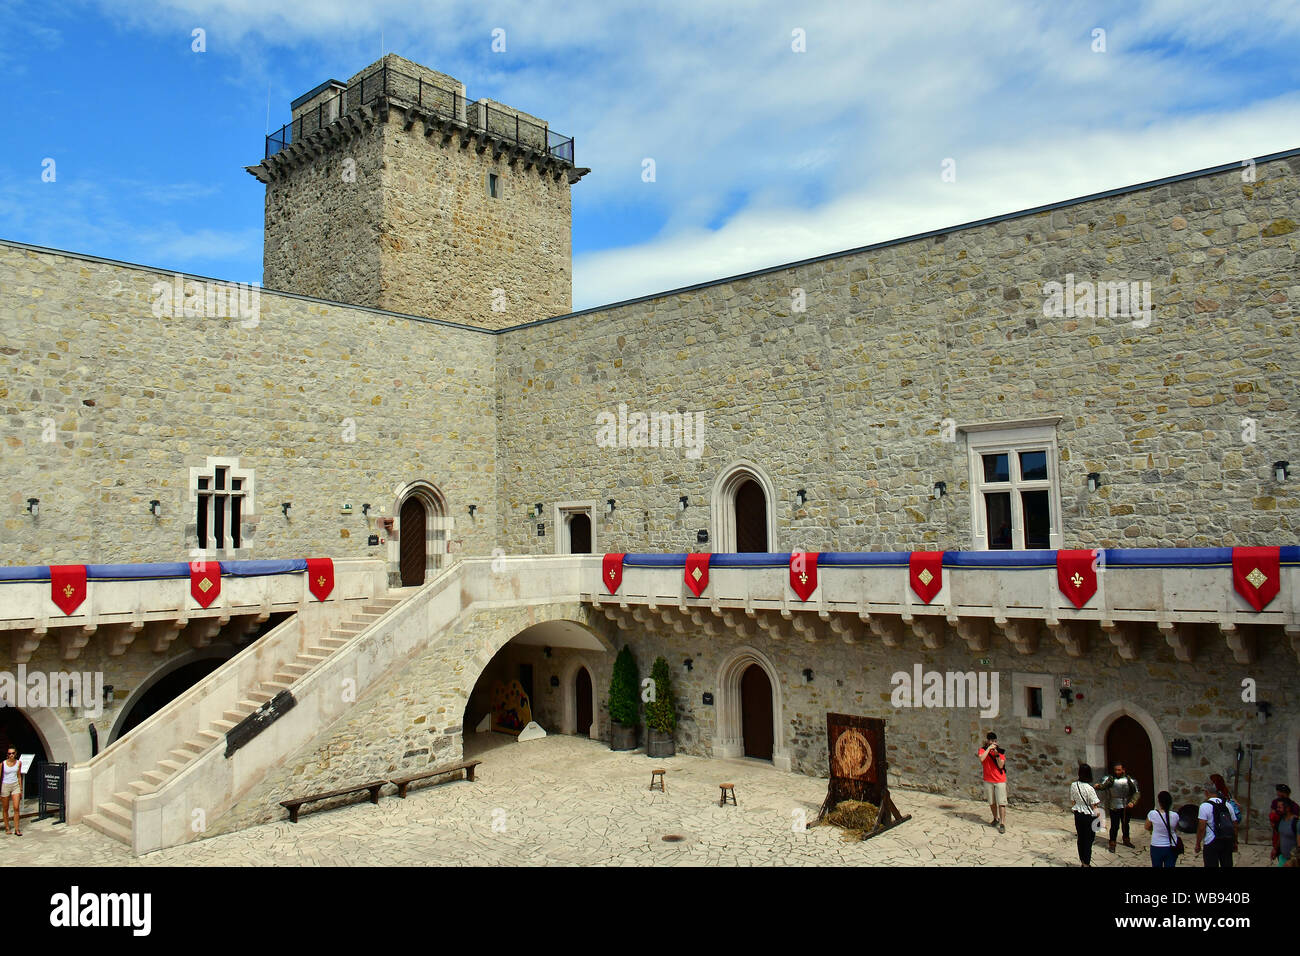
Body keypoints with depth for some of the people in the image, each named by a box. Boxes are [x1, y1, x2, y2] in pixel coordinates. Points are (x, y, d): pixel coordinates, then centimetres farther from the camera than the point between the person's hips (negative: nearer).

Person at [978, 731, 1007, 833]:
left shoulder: (1000, 751, 0)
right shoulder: (982, 750, 0)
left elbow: (1001, 766, -8)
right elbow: (981, 758, -21)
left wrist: (997, 754, -19)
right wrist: (988, 748, -20)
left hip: (1000, 780, -2)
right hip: (988, 781, 2)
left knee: (1001, 803, -8)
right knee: (992, 802, 11)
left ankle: (1002, 824, -7)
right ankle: (996, 819, 30)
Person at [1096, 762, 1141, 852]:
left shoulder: (1128, 779, -3)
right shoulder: (1110, 778, -9)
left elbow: (1136, 793, 0)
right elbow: (1103, 785, -21)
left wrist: (1132, 802, -15)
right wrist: (1098, 786, -44)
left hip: (1125, 807, 3)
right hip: (1114, 807, -3)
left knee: (1125, 824, 21)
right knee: (1114, 826, -4)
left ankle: (1126, 840, 42)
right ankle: (1112, 844, 9)